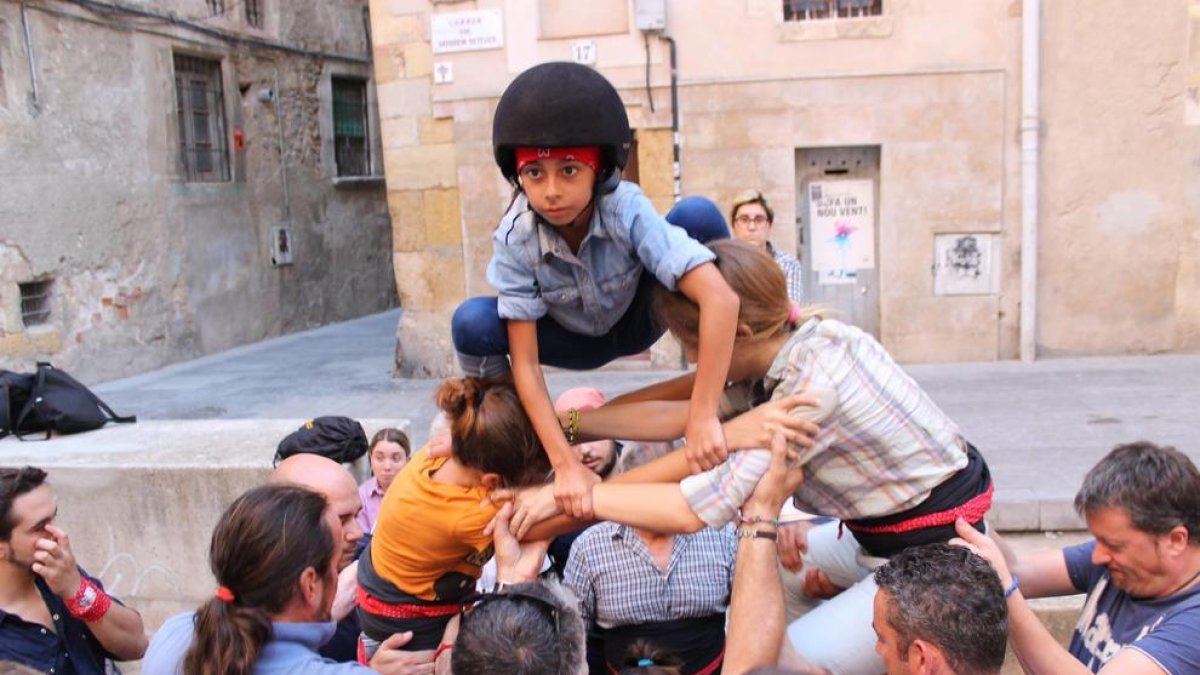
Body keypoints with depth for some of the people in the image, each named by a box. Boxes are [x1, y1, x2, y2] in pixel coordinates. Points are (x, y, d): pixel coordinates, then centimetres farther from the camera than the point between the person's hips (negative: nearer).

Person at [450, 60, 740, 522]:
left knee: (697, 217, -30)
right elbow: (525, 362, -27)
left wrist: (702, 418, -49)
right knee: (472, 324, -30)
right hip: (579, 341, 1)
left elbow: (720, 298, -45)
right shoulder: (514, 238, -29)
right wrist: (566, 464, -36)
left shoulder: (627, 211, -35)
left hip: (640, 320, -1)